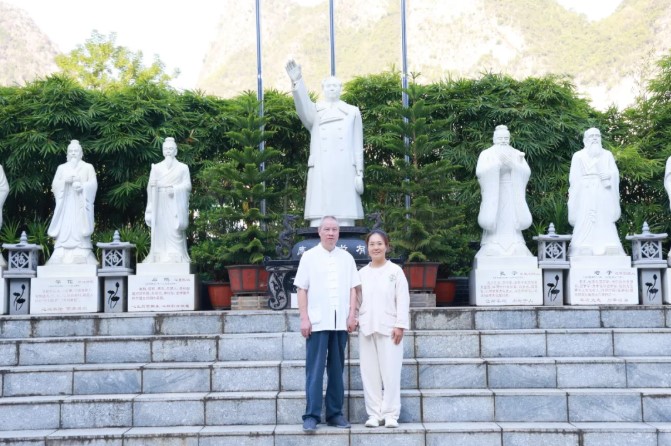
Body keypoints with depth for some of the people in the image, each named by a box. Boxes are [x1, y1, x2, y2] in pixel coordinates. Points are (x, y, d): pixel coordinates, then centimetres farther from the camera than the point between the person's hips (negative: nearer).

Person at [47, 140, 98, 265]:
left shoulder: (88, 167, 11)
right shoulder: (62, 168, 16)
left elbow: (93, 184, 1)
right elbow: (55, 184, 7)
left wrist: (82, 186, -18)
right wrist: (66, 181, -11)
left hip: (81, 203, -2)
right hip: (66, 203, 2)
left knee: (80, 229, -9)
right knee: (65, 229, -7)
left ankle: (82, 255, -13)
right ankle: (62, 255, -10)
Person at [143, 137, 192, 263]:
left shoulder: (182, 167, 12)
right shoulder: (156, 168, 17)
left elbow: (187, 185, 2)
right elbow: (150, 186, 10)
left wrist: (174, 189, -12)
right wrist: (153, 184, -12)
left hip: (175, 205, -2)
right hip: (160, 205, 2)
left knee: (174, 232, -9)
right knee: (160, 232, -4)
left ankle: (176, 258, -12)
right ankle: (160, 258, -5)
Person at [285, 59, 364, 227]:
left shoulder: (352, 112, 17)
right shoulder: (315, 111, 16)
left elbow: (358, 145, 11)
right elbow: (303, 106, -9)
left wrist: (359, 174, 0)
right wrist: (297, 81, -27)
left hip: (345, 172, 0)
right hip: (320, 172, 0)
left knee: (345, 220, -6)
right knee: (318, 222, -8)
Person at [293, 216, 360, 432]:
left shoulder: (347, 257, 10)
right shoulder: (309, 256, 3)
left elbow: (353, 289, 10)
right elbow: (302, 289, 1)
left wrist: (352, 315, 0)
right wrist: (304, 318, -6)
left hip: (340, 323, 3)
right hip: (317, 322, -3)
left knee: (337, 369, 7)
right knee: (315, 370, -3)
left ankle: (335, 413, 13)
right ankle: (311, 415, -1)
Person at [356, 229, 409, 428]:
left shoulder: (395, 271, 4)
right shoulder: (362, 273, 12)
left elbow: (402, 300, 0)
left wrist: (400, 325, -7)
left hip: (388, 328, -3)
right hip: (367, 328, 3)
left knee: (390, 372, -4)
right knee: (370, 373, 2)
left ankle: (390, 414, 2)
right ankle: (374, 413, 8)